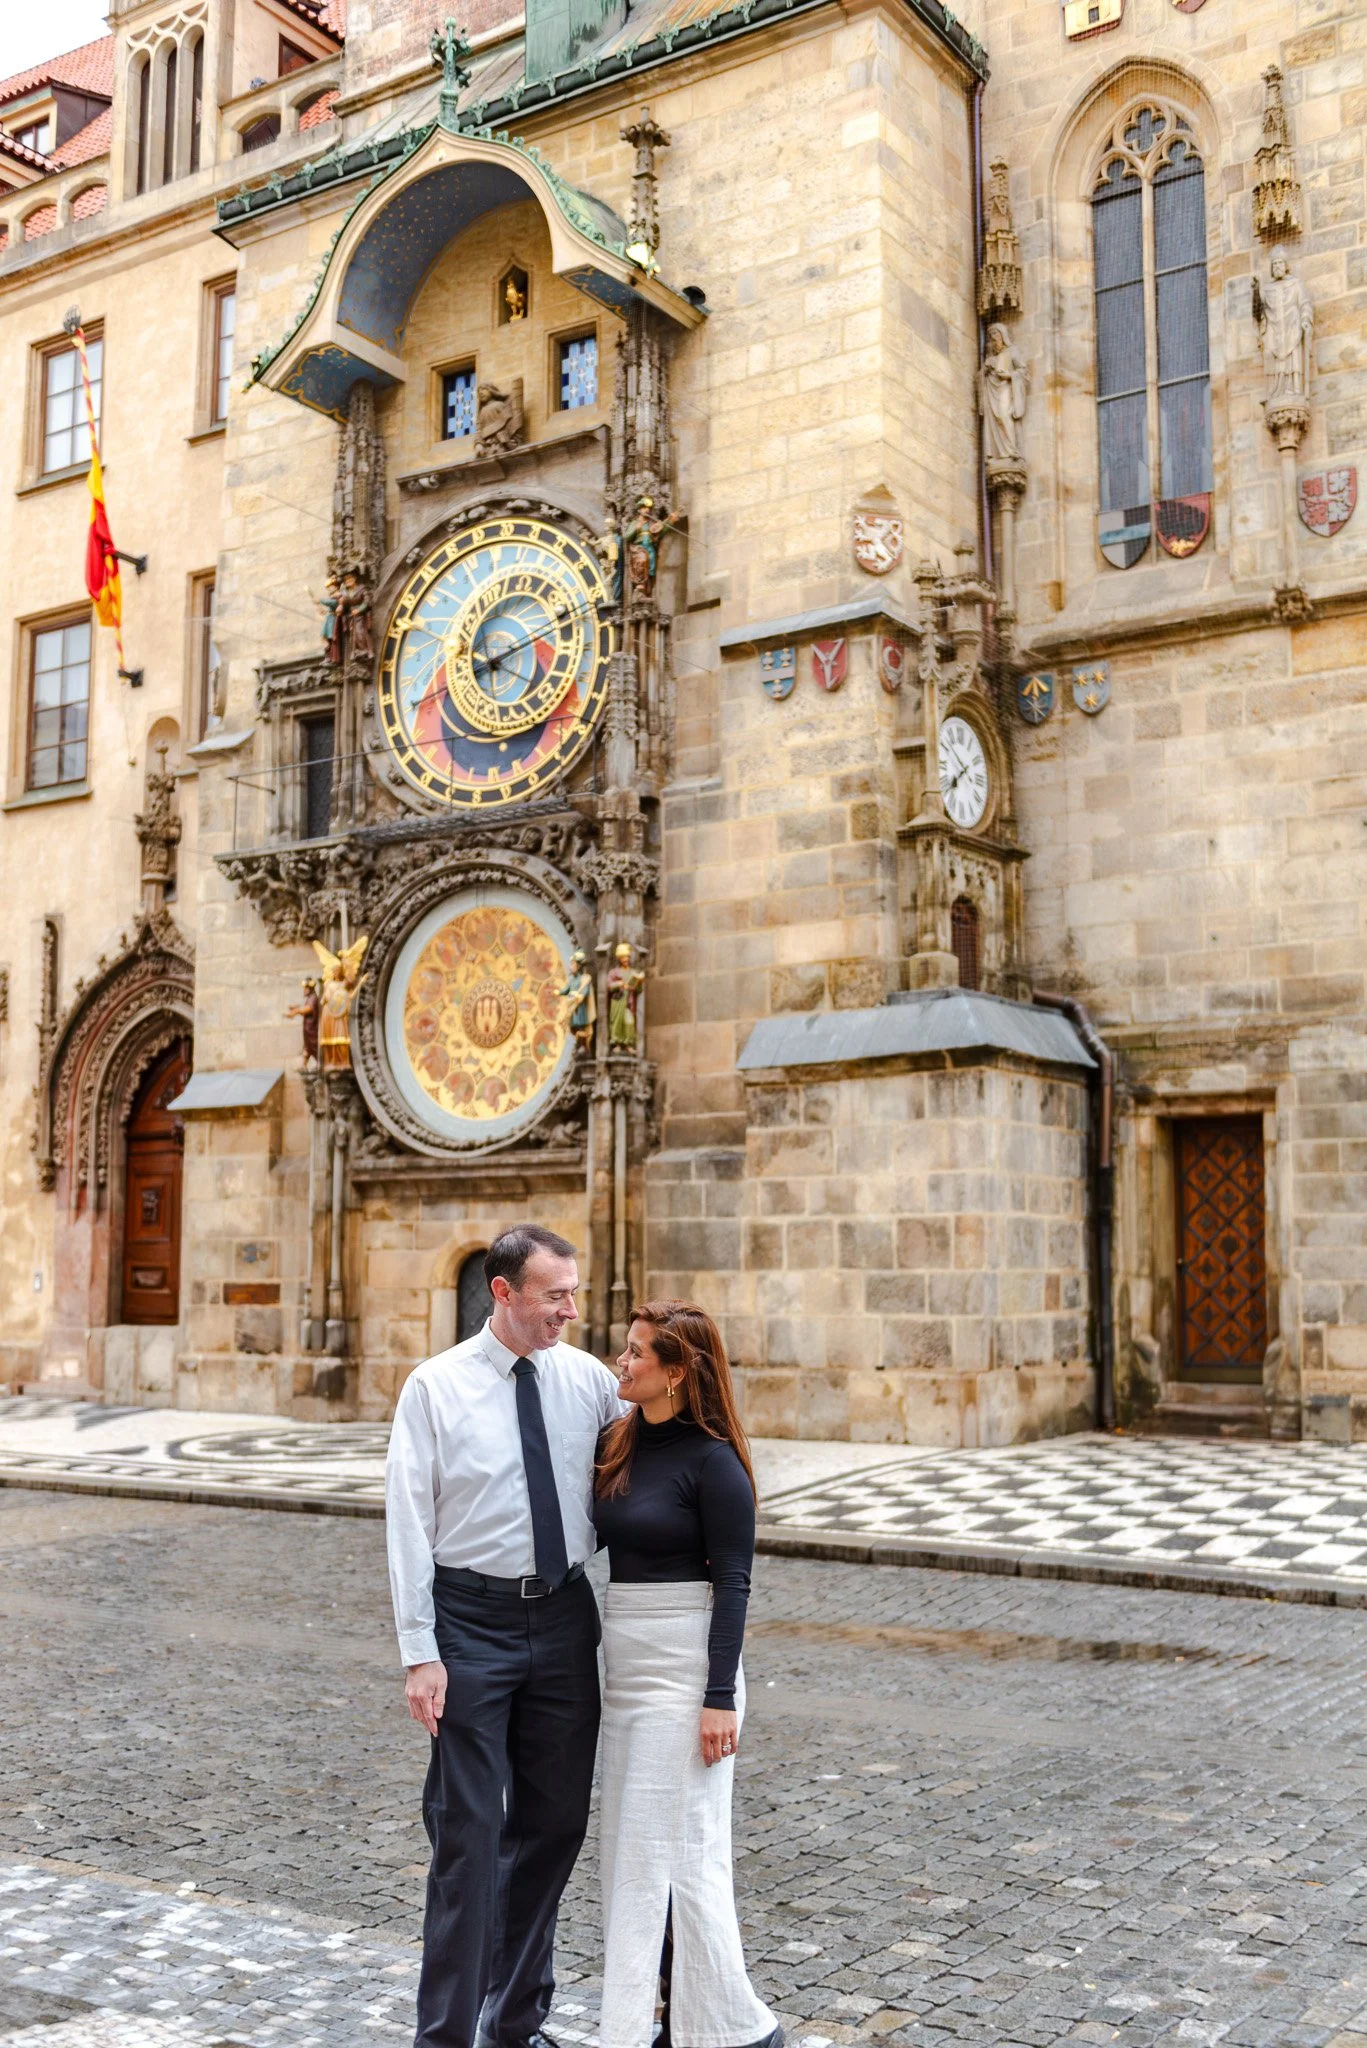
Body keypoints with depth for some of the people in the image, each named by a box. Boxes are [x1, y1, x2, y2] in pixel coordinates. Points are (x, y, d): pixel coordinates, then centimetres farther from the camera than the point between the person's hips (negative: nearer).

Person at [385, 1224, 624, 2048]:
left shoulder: (588, 1378, 1)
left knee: (555, 1824, 13)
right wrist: (421, 1653, -12)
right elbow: (409, 1524, -8)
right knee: (469, 1832, 0)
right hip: (472, 1621, -4)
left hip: (564, 1618, 4)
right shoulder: (436, 1387, -8)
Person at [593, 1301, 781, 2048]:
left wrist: (720, 1699, -18)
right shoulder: (620, 1442, 6)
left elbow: (732, 1582, -15)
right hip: (625, 1663, 8)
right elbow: (593, 1536, 18)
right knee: (631, 1848, 14)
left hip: (684, 1666, -8)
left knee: (676, 1850, -3)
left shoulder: (711, 1460, -15)